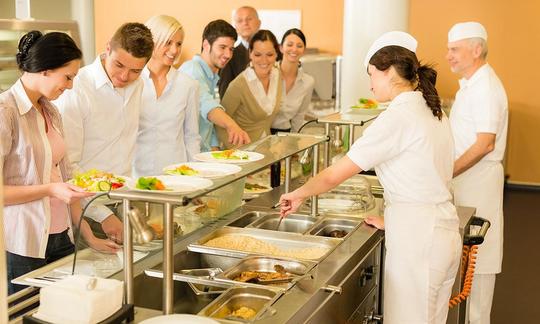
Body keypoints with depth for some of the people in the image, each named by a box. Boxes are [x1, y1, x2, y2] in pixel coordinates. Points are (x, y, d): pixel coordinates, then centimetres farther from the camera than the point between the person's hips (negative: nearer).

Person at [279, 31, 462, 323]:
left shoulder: (398, 117, -17)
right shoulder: (432, 111, 9)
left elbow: (334, 175, -14)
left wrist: (298, 195, 2)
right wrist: (391, 220, 19)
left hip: (416, 240, -9)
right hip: (444, 232, 9)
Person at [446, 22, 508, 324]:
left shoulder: (485, 87, -19)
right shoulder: (472, 84, 12)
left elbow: (485, 144, -24)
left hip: (479, 180, -9)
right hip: (467, 176, 9)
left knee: (477, 252, 0)